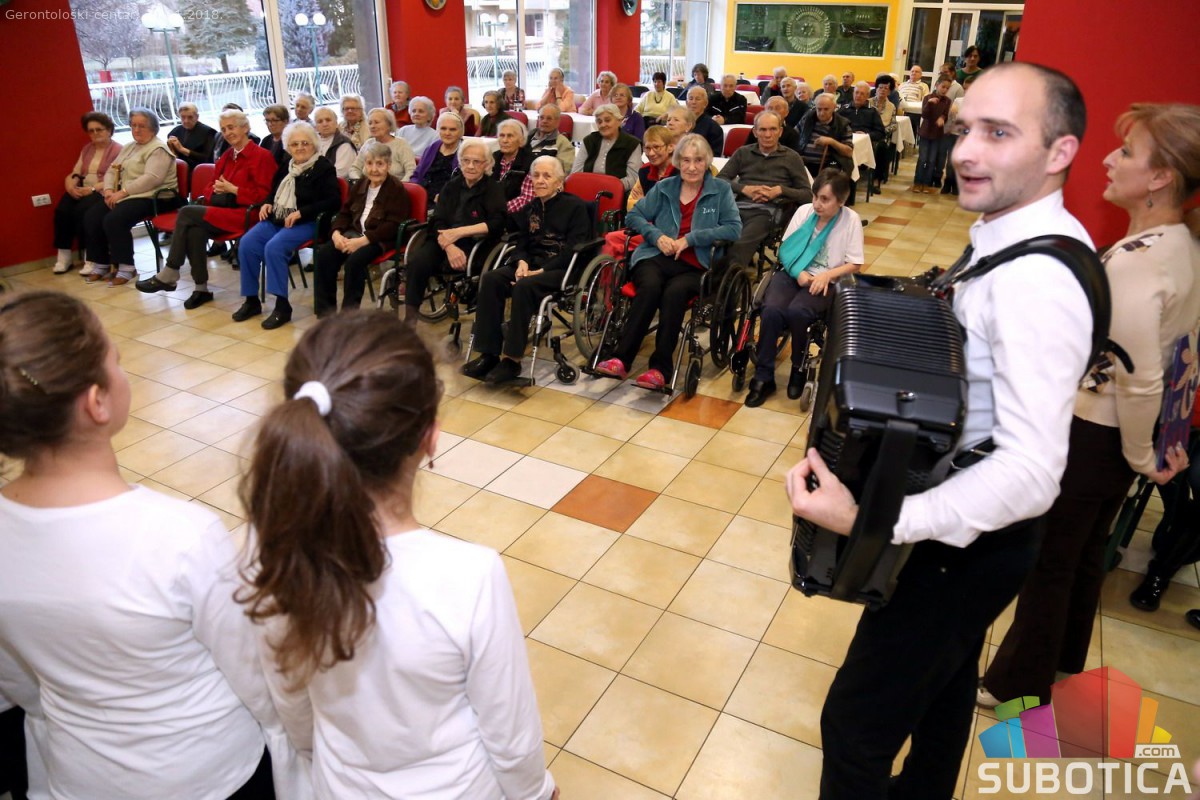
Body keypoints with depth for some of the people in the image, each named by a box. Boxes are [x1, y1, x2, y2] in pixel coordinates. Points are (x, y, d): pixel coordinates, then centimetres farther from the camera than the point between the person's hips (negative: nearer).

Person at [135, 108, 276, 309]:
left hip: (244, 213, -6)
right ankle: (201, 288, -20)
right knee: (195, 231, -28)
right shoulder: (226, 156, 21)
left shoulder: (261, 156, -2)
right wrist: (216, 189, 0)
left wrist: (232, 189, -11)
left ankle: (168, 276, -14)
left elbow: (263, 195, -8)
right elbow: (209, 187, 24)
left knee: (187, 213, -22)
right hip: (222, 211, 6)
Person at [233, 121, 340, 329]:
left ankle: (282, 306, -24)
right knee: (246, 244, -16)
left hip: (305, 223, -7)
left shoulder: (323, 168, -3)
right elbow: (274, 192, 33)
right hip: (276, 220, 7)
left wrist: (301, 212, -19)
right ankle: (251, 300, -5)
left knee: (274, 248, -31)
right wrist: (267, 204, 8)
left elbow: (333, 201, -14)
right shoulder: (286, 167, 18)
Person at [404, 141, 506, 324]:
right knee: (417, 262, -27)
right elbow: (437, 221, 5)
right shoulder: (451, 186, 16)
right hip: (444, 241, 3)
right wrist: (449, 247, -17)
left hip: (475, 245, -3)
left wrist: (460, 232, -17)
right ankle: (410, 318, -19)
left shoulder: (494, 190, 6)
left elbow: (496, 225, -11)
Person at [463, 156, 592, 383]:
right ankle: (489, 354, -25)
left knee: (524, 286, -35)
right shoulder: (530, 208, 20)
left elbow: (575, 248, -9)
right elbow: (521, 242, 18)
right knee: (490, 279, -22)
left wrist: (542, 270, -18)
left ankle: (512, 359, -29)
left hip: (561, 269, -6)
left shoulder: (575, 206, 1)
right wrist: (521, 262, -7)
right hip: (532, 263, 6)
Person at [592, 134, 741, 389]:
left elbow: (734, 229, -1)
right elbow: (634, 216, 17)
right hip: (656, 257, 1)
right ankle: (621, 359, -35)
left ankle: (660, 367, -31)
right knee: (650, 286, -34)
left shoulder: (721, 190, 11)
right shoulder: (664, 187, 17)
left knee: (675, 292, -35)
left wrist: (690, 239, -8)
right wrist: (657, 235, -3)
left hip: (693, 266, -1)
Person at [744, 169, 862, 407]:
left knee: (796, 312, -34)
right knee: (772, 310, -29)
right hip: (792, 273, 3)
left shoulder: (851, 220, -4)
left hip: (823, 281, -2)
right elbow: (785, 248, 6)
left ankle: (799, 368, -5)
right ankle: (763, 378, -17)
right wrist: (798, 273, -11)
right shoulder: (804, 211, 3)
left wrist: (827, 275, -18)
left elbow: (855, 263, -2)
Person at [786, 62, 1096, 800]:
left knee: (858, 720, 2)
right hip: (969, 522, 10)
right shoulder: (1010, 232, 1)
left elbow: (1033, 472, -33)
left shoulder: (1035, 280, -29)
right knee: (945, 676, 29)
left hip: (970, 538, -10)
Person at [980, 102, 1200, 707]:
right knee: (1086, 553, 24)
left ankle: (1019, 684, 27)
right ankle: (1065, 665, 45)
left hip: (1088, 436, -9)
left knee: (1047, 562, 8)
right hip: (1121, 437, 9)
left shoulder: (1134, 260, -27)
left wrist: (1141, 458, -12)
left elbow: (1140, 381, -26)